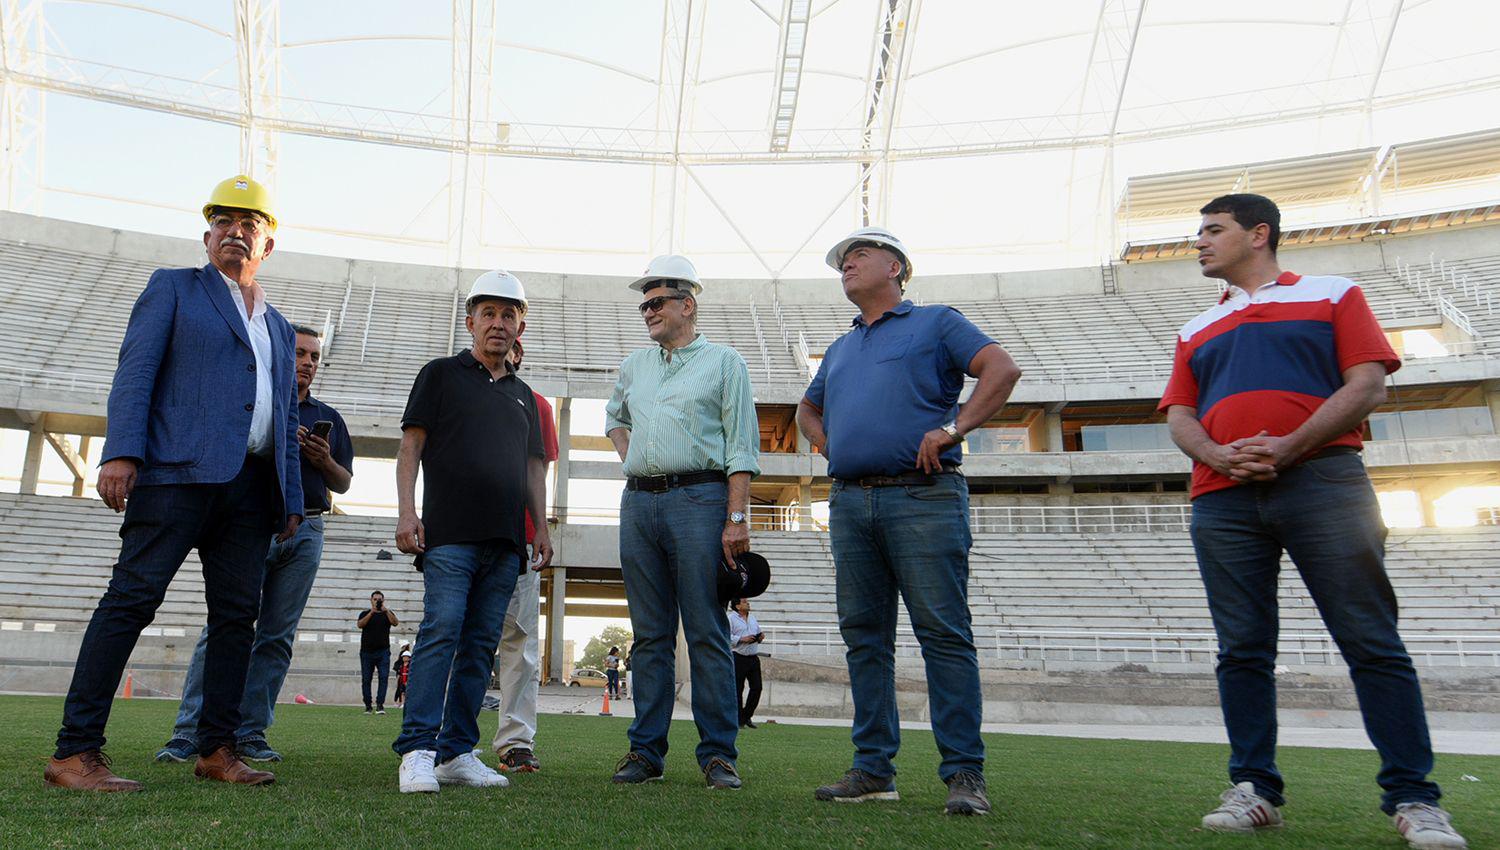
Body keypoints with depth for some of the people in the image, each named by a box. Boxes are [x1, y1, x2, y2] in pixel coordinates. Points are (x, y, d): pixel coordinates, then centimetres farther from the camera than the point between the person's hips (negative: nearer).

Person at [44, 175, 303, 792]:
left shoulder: (277, 326, 27)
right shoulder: (172, 287, 12)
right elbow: (135, 371, -1)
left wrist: (292, 499, 15)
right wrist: (121, 452, -15)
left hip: (252, 485, 6)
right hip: (179, 470, -5)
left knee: (237, 614, 3)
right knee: (131, 599, -9)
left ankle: (216, 749, 9)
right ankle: (74, 752, -7)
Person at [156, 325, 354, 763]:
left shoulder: (329, 418, 20)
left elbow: (343, 484, 19)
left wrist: (325, 461, -2)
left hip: (305, 533, 3)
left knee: (277, 635, 2)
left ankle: (250, 732, 6)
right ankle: (188, 731, -6)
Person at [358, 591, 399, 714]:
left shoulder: (387, 613, 9)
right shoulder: (365, 613, 10)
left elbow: (395, 623, -10)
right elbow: (360, 625, -10)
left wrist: (386, 610, -23)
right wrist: (371, 612, -21)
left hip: (383, 652, -1)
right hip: (367, 652, 1)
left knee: (384, 677, -12)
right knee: (366, 679, 3)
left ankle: (380, 705, -14)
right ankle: (368, 706, 12)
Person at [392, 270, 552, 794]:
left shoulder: (524, 395, 24)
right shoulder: (441, 374, 11)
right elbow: (411, 444, 3)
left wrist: (542, 528, 12)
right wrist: (406, 511, -8)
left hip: (506, 542, 5)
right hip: (450, 533, -4)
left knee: (481, 645, 3)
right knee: (441, 631, -15)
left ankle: (456, 753, 8)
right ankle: (417, 751, -13)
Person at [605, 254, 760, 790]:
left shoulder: (723, 362, 5)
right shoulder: (634, 365, 20)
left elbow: (741, 446, -2)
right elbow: (615, 417, 39)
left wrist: (737, 517, -12)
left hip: (698, 498, -5)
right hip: (638, 502, 5)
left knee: (707, 634, -5)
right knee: (650, 635, 7)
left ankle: (718, 754, 1)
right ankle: (645, 751, 12)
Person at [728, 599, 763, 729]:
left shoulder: (752, 617, 17)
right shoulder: (731, 618, -5)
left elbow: (758, 632, 26)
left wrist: (761, 636, 4)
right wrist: (741, 639, -20)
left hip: (753, 658, 6)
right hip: (739, 658, -6)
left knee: (757, 687, 4)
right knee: (738, 690, 0)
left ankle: (747, 716, 20)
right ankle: (738, 720, 10)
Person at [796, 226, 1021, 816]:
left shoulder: (935, 323, 8)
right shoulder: (840, 349, 25)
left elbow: (1002, 369, -4)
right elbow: (808, 410, 38)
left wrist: (951, 429, -13)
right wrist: (828, 445, 17)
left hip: (923, 498, -6)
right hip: (850, 503, 7)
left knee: (944, 634, -8)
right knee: (864, 637, 6)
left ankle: (964, 774, -3)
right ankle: (873, 768, 13)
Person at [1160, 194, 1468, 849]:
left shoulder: (1333, 295, 13)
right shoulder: (1196, 330, 24)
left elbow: (1368, 384, 1)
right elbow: (1180, 419, 15)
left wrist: (1288, 447, -13)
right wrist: (1220, 455, -7)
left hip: (1322, 482, -3)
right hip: (1223, 500, 4)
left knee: (1372, 642, -5)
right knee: (1243, 650, 2)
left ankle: (1412, 796, 3)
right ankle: (1254, 789, 8)